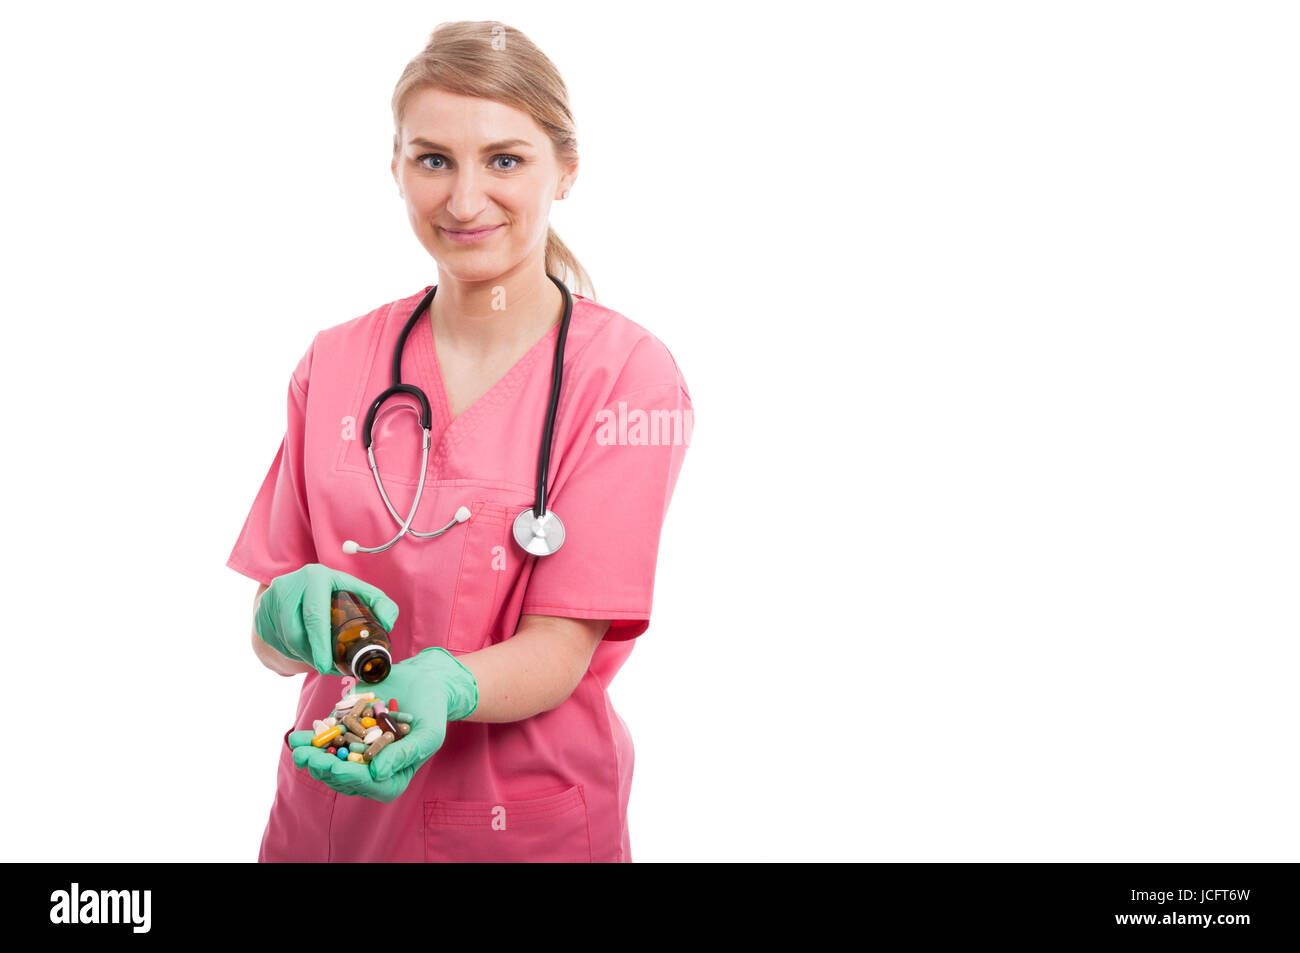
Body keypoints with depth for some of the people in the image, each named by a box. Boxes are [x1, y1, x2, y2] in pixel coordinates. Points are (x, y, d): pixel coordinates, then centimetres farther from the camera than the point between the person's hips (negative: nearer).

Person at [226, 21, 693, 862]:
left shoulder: (628, 372, -12)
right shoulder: (336, 362, -1)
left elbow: (560, 650, -16)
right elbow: (271, 643, -1)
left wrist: (438, 688, -35)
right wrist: (289, 612, -23)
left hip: (530, 825, -3)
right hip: (329, 809, 3)